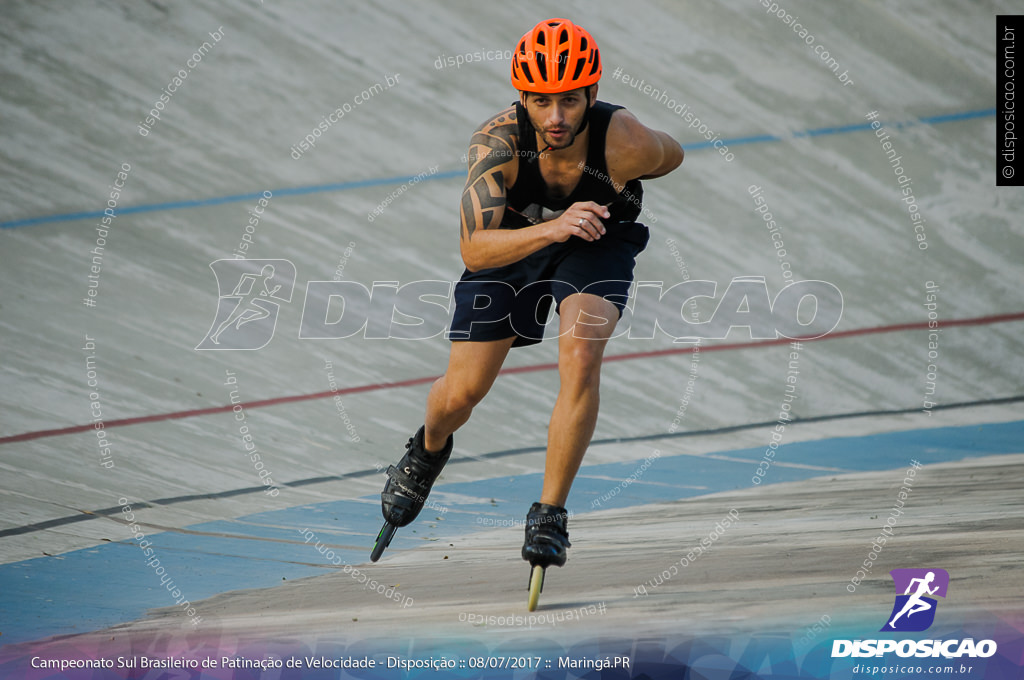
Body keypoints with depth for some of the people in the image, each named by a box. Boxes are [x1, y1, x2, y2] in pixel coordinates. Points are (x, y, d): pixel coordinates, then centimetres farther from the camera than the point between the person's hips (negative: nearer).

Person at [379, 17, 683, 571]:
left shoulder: (626, 144, -34)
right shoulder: (497, 142, -34)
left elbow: (672, 155, -8)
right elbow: (473, 251, -41)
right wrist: (551, 227, -57)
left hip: (600, 245, -1)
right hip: (511, 242, 1)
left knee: (581, 355, -30)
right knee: (460, 395, 3)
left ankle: (549, 514, -16)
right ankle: (428, 451, 41)